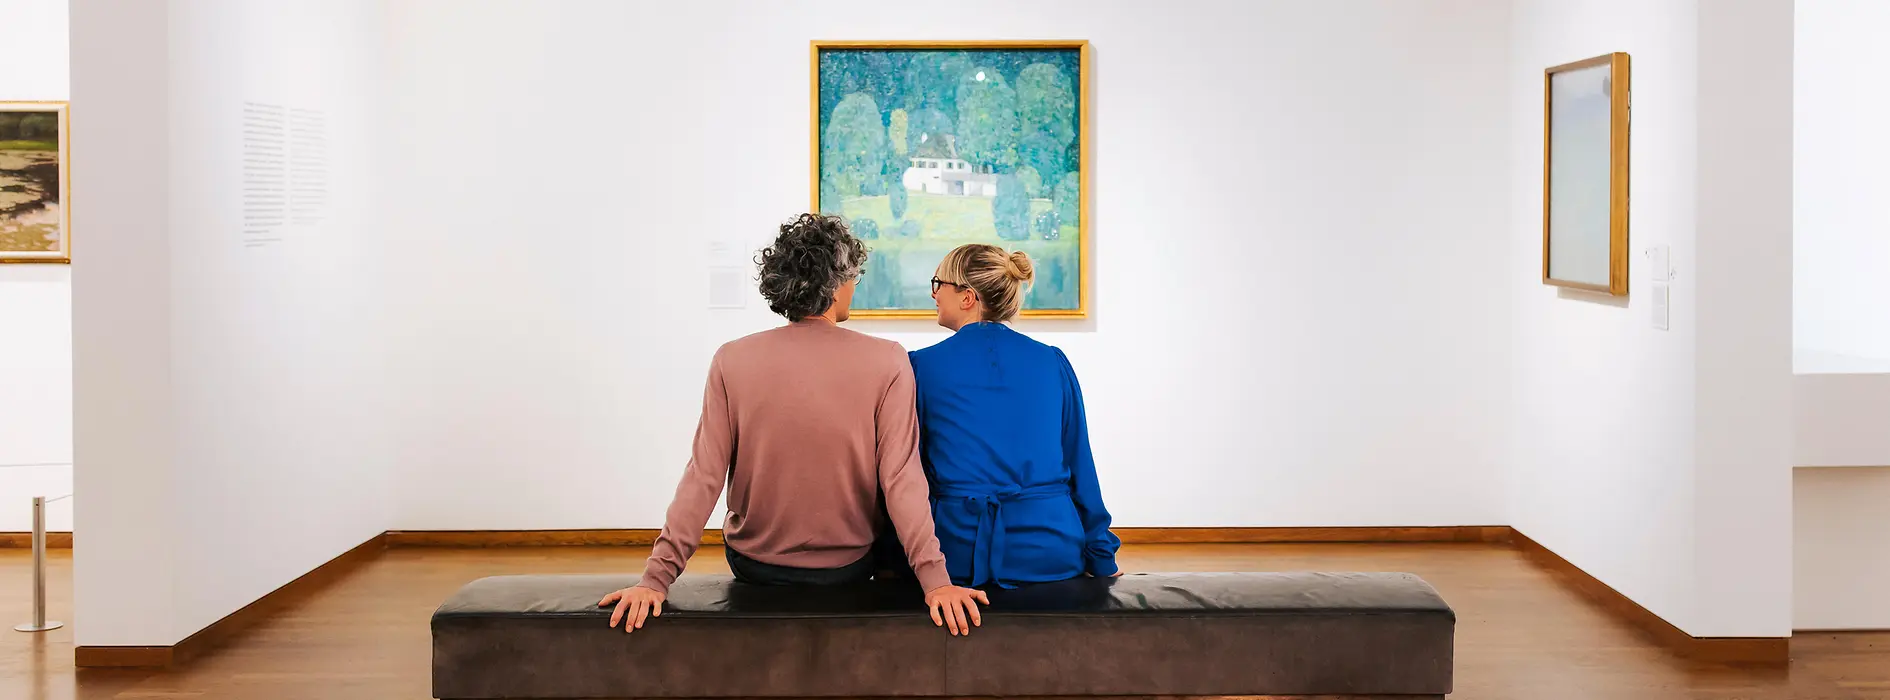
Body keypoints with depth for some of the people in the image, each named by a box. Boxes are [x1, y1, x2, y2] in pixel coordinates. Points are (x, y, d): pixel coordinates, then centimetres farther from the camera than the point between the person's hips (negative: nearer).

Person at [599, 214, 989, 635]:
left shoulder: (731, 362, -11)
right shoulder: (887, 363, -15)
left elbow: (704, 477, -15)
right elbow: (901, 479, -20)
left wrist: (657, 576, -14)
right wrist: (934, 579, -19)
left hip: (754, 567, 1)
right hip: (849, 569, -1)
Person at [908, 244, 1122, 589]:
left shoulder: (922, 365, 0)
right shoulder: (1053, 362, 6)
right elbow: (1080, 467, 8)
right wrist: (1102, 560, 15)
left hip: (961, 555, -2)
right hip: (1053, 554, 2)